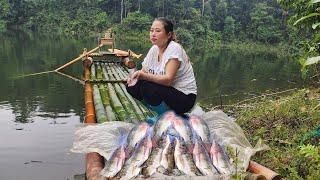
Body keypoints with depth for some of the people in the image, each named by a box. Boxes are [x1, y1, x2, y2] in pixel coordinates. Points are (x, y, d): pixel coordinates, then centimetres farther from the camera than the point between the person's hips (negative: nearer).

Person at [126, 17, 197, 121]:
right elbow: (143, 71, 3)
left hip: (184, 97, -7)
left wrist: (144, 76, -41)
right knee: (132, 87, -5)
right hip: (165, 91, 8)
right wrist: (136, 75, -20)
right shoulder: (154, 49, 4)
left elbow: (168, 79, -29)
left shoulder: (174, 49, -19)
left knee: (147, 87, -28)